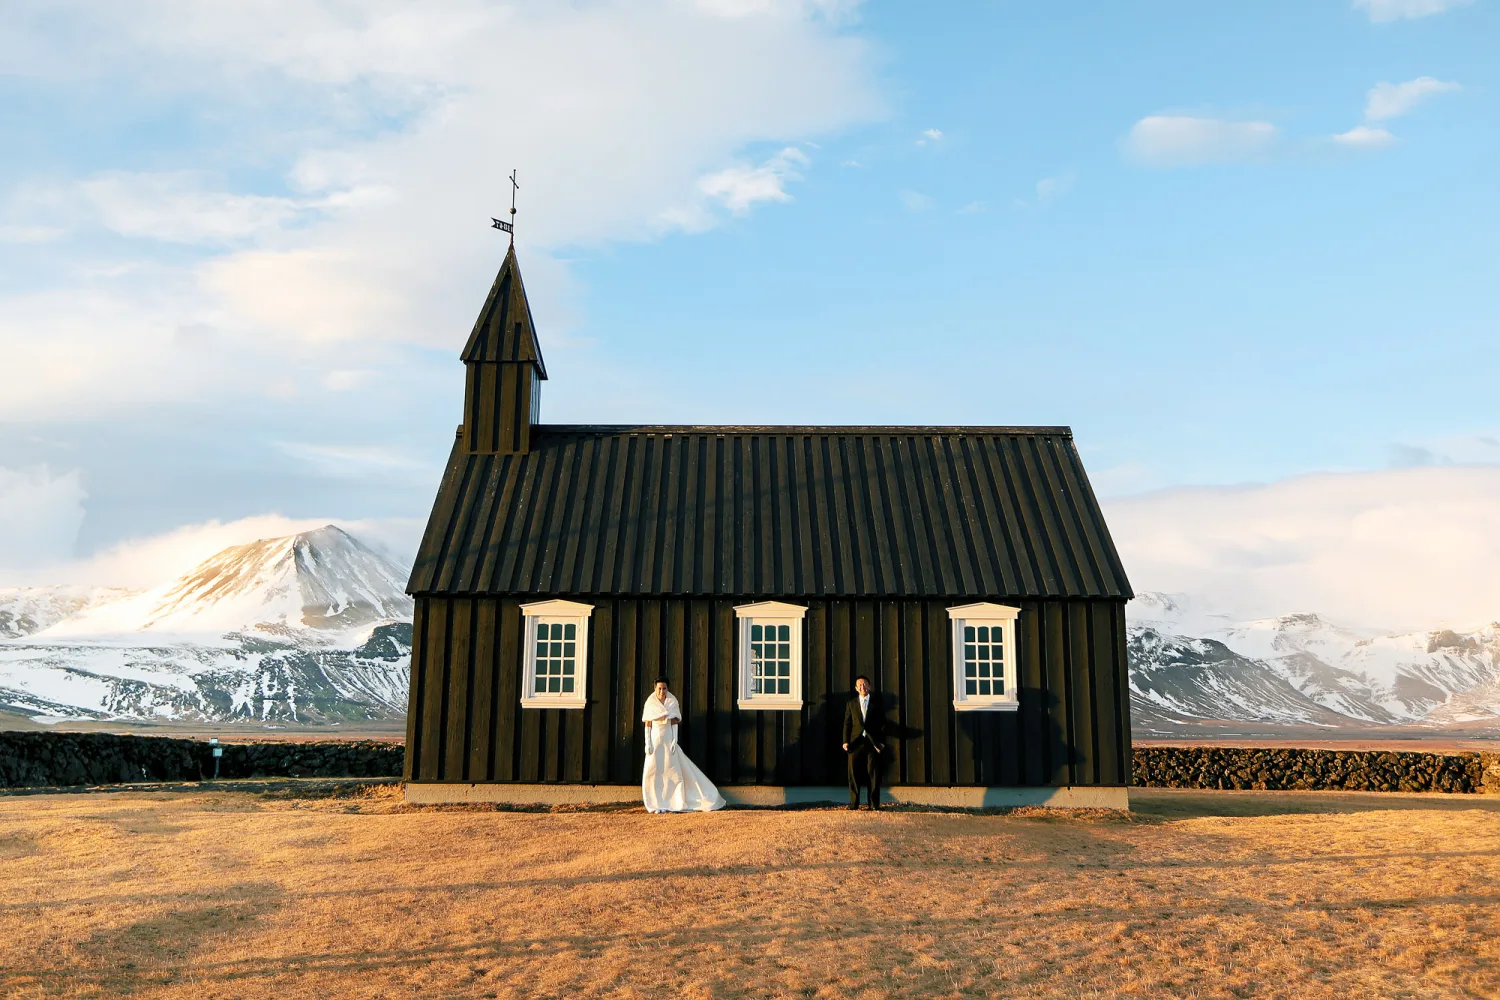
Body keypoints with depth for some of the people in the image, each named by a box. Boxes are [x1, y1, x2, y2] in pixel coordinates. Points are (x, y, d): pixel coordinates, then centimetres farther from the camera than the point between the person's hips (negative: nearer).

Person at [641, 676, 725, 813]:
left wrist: (674, 742, -8)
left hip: (669, 740, 0)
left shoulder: (673, 701, 0)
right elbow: (647, 725, -1)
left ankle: (676, 803, 5)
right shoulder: (650, 703, 0)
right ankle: (657, 805, 1)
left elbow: (675, 722, 1)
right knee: (654, 771, -4)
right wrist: (647, 744, -8)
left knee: (673, 771, -2)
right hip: (655, 740, 0)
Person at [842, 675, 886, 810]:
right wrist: (846, 741, -1)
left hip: (873, 743, -1)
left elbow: (882, 723, 8)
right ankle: (854, 803, 5)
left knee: (873, 774, -1)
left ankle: (874, 804, 3)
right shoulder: (851, 703, 12)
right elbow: (847, 723, 9)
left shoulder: (876, 703, 9)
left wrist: (882, 742, 0)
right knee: (854, 774, 0)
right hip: (855, 742, 1)